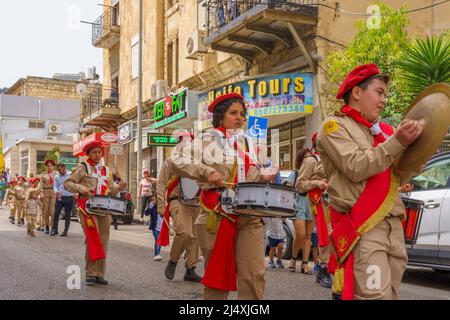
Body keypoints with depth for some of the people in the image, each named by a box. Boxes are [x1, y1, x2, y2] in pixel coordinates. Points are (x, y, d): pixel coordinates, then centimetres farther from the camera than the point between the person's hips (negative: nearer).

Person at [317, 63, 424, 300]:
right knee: (375, 295, -16)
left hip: (393, 223, 7)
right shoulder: (334, 126, 1)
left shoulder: (383, 130, 19)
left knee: (390, 294, 9)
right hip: (362, 226, -7)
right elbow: (356, 168, -15)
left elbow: (401, 178, 15)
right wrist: (397, 142, -17)